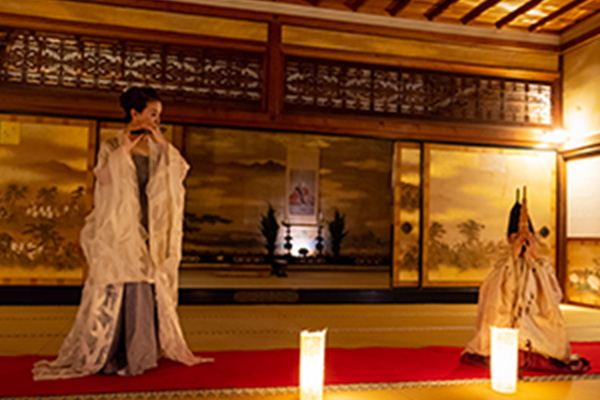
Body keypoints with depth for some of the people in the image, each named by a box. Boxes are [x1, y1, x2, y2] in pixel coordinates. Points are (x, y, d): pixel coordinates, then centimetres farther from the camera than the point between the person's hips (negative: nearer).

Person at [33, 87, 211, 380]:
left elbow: (180, 172, 0)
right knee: (115, 288, -3)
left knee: (146, 289, 6)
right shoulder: (112, 147, 0)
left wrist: (163, 145, -7)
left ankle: (137, 352, 18)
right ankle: (105, 354, 10)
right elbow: (103, 178, -15)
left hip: (148, 230, 4)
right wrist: (124, 149, -18)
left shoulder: (156, 150, 11)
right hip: (119, 230, -4)